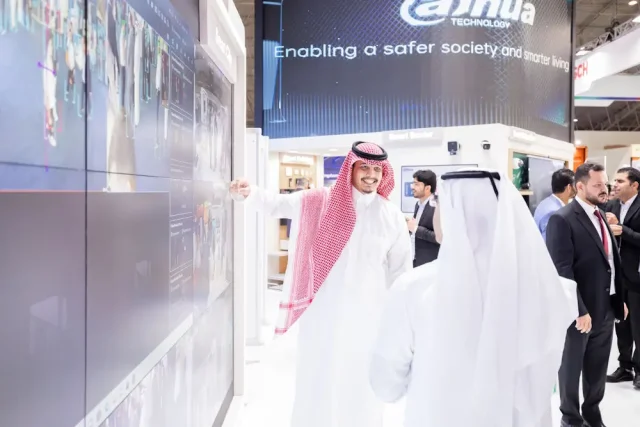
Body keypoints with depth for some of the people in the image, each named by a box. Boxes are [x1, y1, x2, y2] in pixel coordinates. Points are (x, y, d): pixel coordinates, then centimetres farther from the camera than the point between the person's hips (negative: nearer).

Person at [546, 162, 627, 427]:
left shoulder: (601, 216, 10)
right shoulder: (562, 219, -16)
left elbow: (612, 262, 14)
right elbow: (562, 271, -20)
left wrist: (619, 299, 13)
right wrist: (579, 311, -21)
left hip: (606, 307, 7)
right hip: (580, 310, -7)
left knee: (598, 368, 20)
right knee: (571, 367, 12)